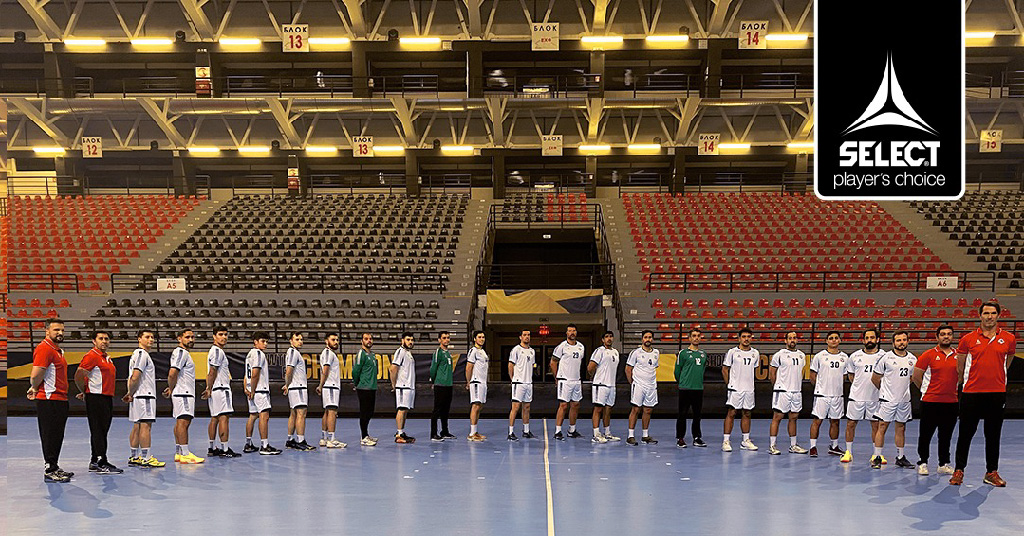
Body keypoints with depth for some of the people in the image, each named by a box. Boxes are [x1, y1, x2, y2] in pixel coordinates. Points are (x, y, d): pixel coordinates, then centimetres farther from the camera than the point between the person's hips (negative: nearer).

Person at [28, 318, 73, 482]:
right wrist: (35, 389, -4)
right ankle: (50, 471, 2)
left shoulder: (58, 350, 18)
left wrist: (35, 388, 15)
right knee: (50, 436, -3)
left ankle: (54, 467, 23)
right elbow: (36, 376, -22)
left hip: (61, 400, 9)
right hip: (49, 401, -9)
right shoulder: (44, 349, -14)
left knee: (57, 436, 14)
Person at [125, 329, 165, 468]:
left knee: (137, 426, 12)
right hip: (145, 395, -10)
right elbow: (135, 377, -19)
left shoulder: (136, 354, 20)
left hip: (138, 397, 10)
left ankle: (134, 457, 16)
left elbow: (132, 378, 20)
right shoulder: (142, 354, -12)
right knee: (146, 426, -9)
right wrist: (131, 394, -10)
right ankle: (146, 458, -10)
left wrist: (130, 393, 12)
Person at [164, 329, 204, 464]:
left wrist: (171, 389, 17)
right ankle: (185, 454, -13)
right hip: (183, 393, -11)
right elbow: (172, 373, -21)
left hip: (186, 394, 11)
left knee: (180, 423, 11)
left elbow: (172, 375, 27)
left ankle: (178, 453, 15)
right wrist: (171, 389, -10)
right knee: (183, 422, -11)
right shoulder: (181, 352, -12)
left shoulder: (183, 353, 21)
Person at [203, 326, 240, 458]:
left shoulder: (215, 350, 21)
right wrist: (209, 389, -16)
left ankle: (212, 449, 16)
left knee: (215, 419, 12)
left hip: (215, 390, 11)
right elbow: (212, 371, -16)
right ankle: (224, 450, -14)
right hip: (220, 388, -11)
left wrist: (209, 389, 21)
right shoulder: (217, 351, -12)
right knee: (223, 418, -12)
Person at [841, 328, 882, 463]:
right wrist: (859, 387, 9)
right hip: (856, 396, 1)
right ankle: (848, 452, 15)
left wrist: (878, 384, 0)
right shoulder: (855, 356, 3)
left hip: (875, 397, -1)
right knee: (851, 423, 4)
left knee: (876, 425, 5)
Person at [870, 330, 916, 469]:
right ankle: (877, 457, 0)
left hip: (904, 399, 4)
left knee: (901, 428, 11)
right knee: (882, 427, -4)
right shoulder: (886, 357, -8)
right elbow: (875, 378, 0)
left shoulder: (913, 359, 5)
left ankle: (900, 457, 20)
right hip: (887, 399, -4)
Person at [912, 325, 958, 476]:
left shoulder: (958, 355, 6)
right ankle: (922, 463, 12)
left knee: (946, 436, 10)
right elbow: (916, 377, 1)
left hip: (951, 402, 3)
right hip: (930, 401, -3)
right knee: (926, 435, 2)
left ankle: (944, 464, 19)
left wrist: (952, 389, 14)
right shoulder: (929, 355, -4)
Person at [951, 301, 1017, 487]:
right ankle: (959, 470, 12)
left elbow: (1005, 365, 17)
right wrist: (961, 381, 14)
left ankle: (991, 473, 17)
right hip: (971, 393, -1)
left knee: (993, 435, 8)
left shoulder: (1009, 339, 5)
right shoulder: (968, 339, 1)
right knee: (965, 433, 3)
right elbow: (960, 368, 11)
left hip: (997, 393, 1)